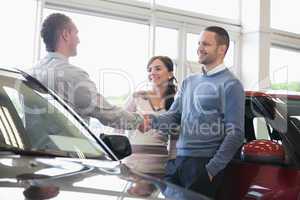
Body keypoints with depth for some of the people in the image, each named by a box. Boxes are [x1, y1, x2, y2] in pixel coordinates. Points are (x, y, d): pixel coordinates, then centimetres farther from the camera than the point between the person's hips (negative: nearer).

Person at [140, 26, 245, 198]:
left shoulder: (230, 85, -7)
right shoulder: (189, 81, 16)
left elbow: (235, 134, -12)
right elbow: (174, 115, 14)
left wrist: (212, 169, -15)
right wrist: (153, 121, -8)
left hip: (204, 164, -6)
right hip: (177, 159, 6)